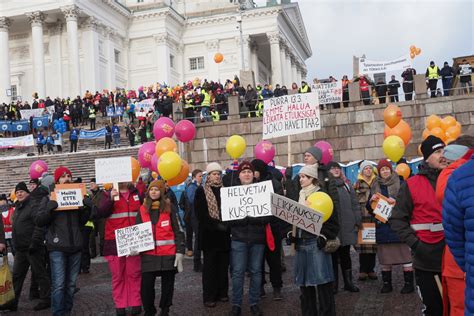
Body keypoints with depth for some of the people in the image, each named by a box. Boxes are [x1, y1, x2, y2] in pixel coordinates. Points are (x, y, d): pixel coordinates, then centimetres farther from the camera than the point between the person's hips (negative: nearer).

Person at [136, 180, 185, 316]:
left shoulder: (169, 208, -1)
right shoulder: (142, 210, 8)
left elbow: (178, 230, -2)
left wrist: (180, 251, -8)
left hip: (168, 253, -2)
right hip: (149, 254, 2)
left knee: (167, 283, 9)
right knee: (146, 284, -1)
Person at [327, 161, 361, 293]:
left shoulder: (346, 185, 11)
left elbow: (354, 204, 11)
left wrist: (357, 222, 4)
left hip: (346, 227, 3)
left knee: (345, 255, 13)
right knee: (333, 256, 5)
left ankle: (348, 282, 23)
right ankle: (333, 284, 14)